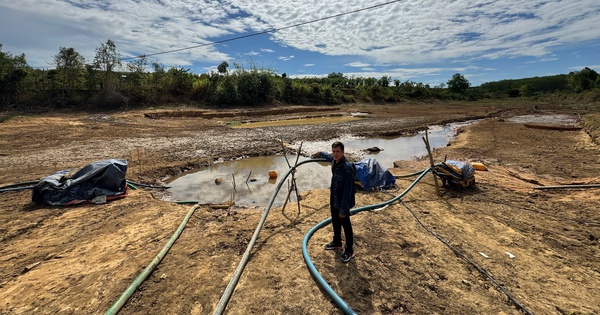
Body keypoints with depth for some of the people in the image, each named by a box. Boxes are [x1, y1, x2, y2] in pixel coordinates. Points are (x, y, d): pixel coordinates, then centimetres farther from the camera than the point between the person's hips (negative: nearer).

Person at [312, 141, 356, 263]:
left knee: (346, 225, 9)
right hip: (334, 199, 8)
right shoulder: (334, 160, -5)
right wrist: (320, 153, 41)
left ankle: (349, 251, 28)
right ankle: (337, 243, 46)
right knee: (335, 223, 24)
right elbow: (329, 156, 23)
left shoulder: (347, 168, -30)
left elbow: (348, 191, -29)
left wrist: (344, 209, -27)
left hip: (342, 202, -8)